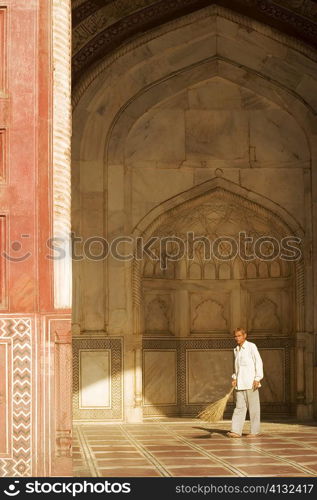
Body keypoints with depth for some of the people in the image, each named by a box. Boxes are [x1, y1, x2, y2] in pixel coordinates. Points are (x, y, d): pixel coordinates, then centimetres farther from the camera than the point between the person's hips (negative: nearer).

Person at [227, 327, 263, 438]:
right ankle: (236, 431, -5)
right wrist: (234, 378, 8)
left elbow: (259, 362, -8)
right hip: (240, 383, 6)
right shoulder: (236, 350, 14)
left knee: (253, 406, 0)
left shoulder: (251, 346, -6)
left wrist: (257, 379, -14)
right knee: (239, 406, 0)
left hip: (250, 382, -6)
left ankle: (255, 431, 6)